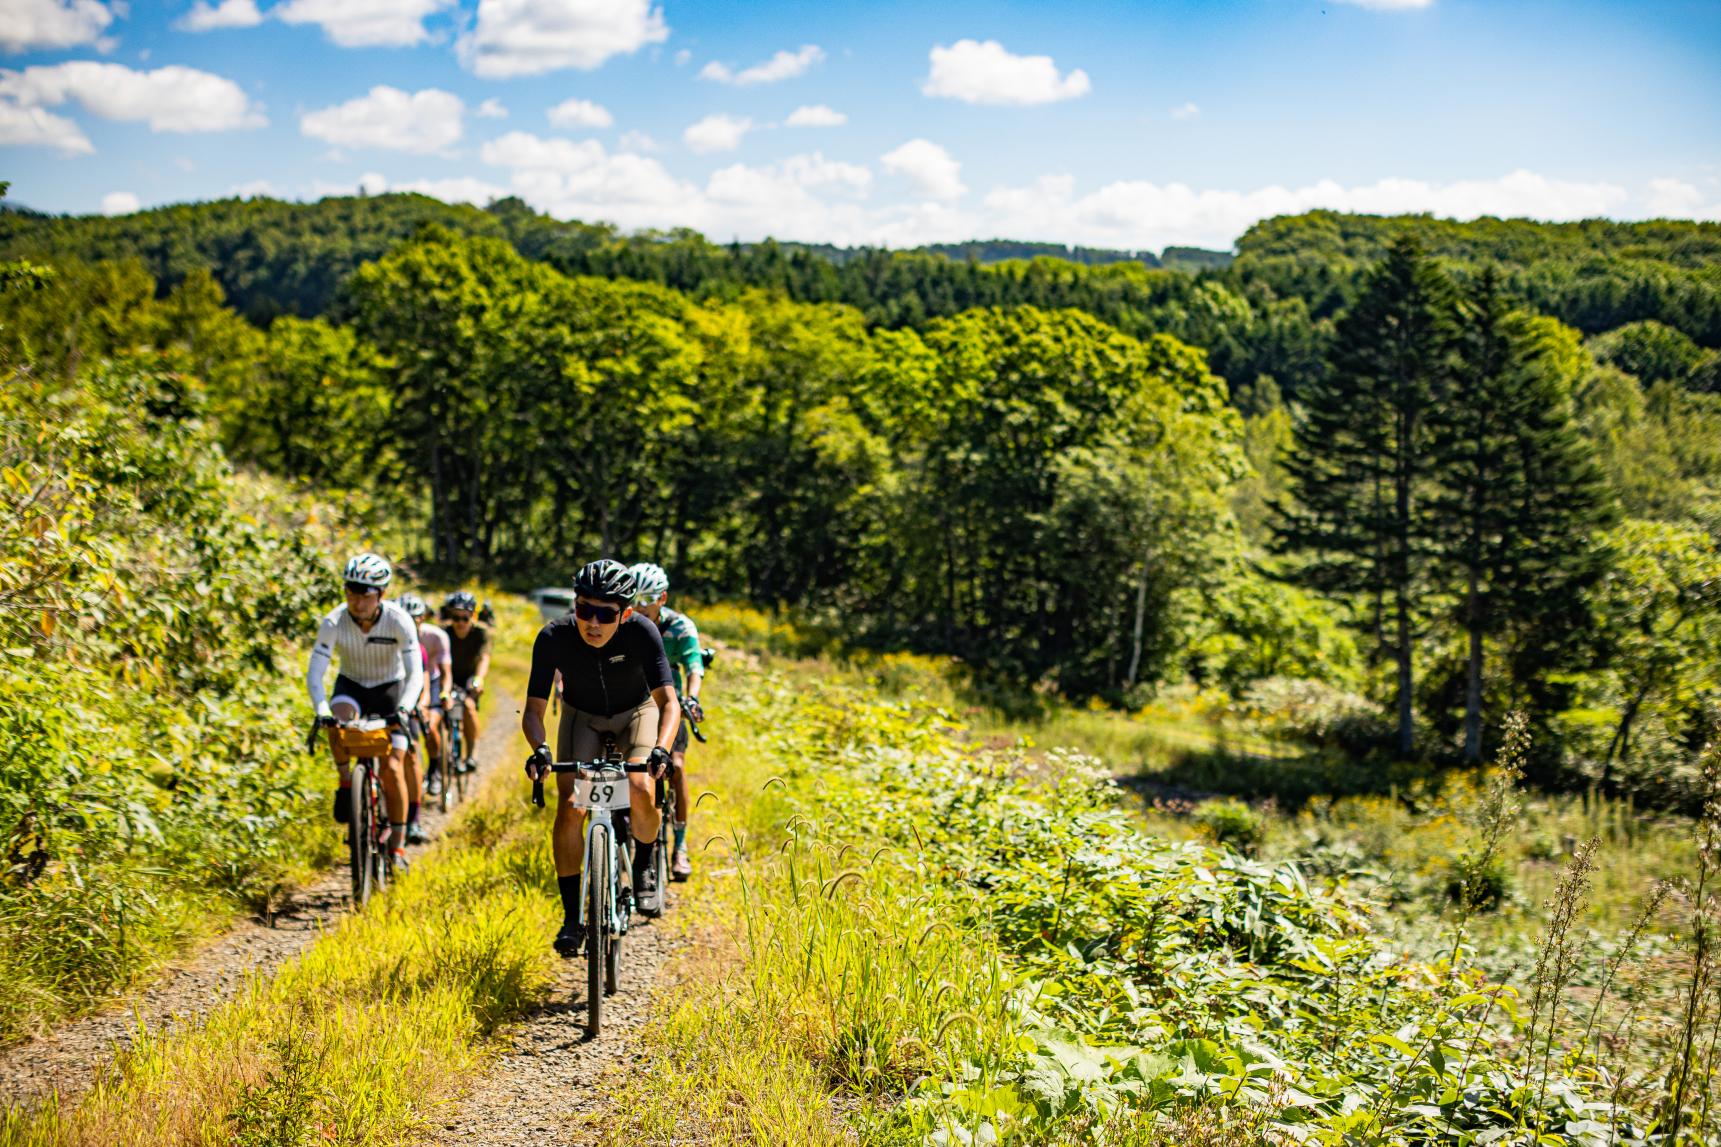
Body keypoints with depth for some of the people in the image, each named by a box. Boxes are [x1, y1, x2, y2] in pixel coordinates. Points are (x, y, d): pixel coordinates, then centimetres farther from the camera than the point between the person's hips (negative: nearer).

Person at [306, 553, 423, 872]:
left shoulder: (399, 621, -26)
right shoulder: (334, 622, -23)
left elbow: (415, 674, -29)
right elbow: (315, 673, -26)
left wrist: (403, 710, -47)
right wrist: (322, 712, -43)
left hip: (390, 689, -1)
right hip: (352, 686, 1)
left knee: (393, 769, -11)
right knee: (339, 718, -36)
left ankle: (397, 843, 1)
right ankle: (346, 782, -13)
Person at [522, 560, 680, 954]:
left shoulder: (642, 632, -32)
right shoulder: (553, 638, -29)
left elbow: (668, 701, -35)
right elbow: (534, 709, -25)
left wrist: (661, 749, -54)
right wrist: (540, 749, -46)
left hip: (635, 712, -1)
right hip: (582, 716, 1)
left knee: (640, 790, -25)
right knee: (570, 808, -16)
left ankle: (644, 867, 6)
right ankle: (572, 918, -4)